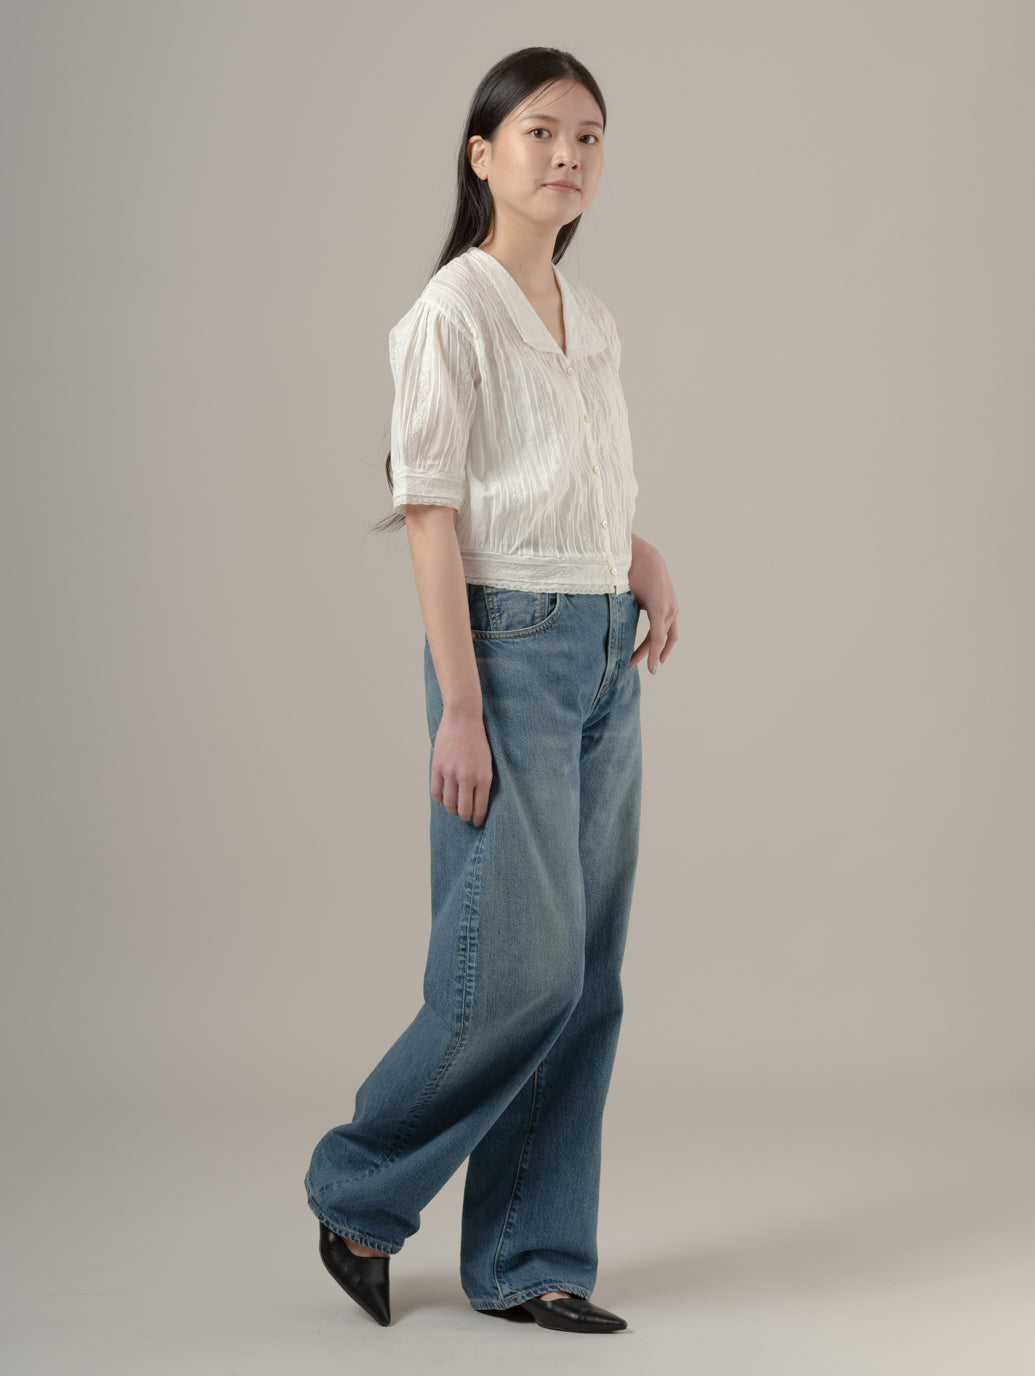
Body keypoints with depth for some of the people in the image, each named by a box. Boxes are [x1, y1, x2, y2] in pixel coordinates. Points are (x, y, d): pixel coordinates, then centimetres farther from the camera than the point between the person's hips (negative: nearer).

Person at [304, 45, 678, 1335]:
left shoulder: (592, 320, 13)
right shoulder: (453, 314, -9)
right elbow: (432, 516, -13)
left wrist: (649, 561, 4)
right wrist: (459, 709, -18)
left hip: (606, 656, 7)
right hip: (510, 646, -7)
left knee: (586, 976, 7)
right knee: (520, 964, -8)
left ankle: (529, 1259, 16)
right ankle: (358, 1192, 13)